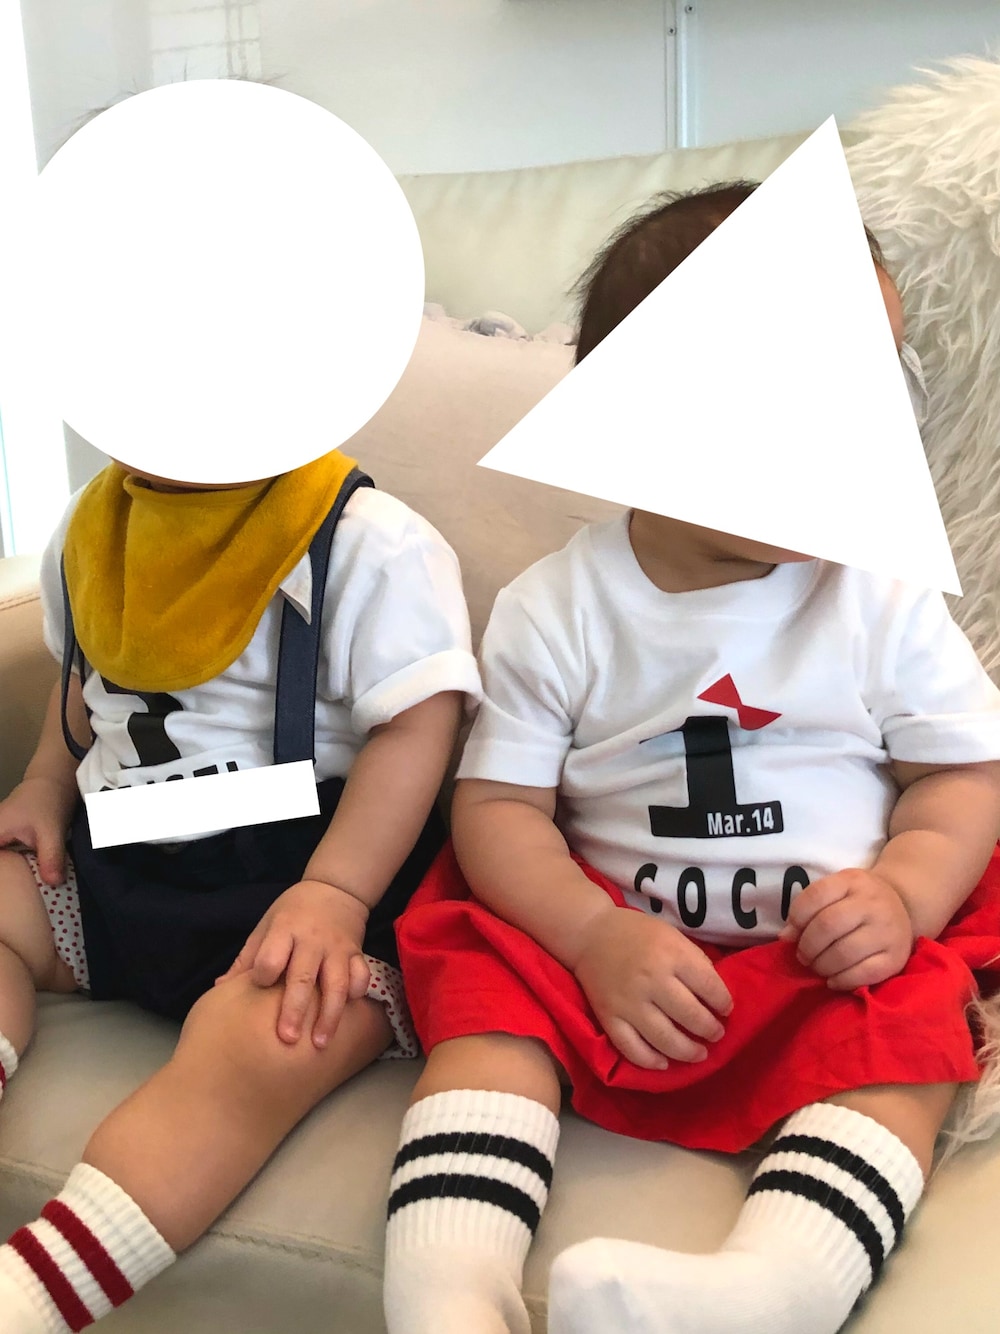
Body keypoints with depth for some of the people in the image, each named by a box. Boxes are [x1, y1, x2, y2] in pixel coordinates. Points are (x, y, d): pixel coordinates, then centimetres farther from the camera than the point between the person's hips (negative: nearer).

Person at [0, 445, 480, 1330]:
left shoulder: (368, 543, -14)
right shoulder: (92, 527, 10)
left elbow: (418, 727, -19)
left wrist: (333, 894, -27)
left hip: (305, 869, -8)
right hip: (119, 860, 8)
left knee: (264, 1044, -34)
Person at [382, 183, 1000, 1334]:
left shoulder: (883, 599, -2)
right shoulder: (554, 611, -5)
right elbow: (498, 806, -5)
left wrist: (903, 894, -19)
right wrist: (598, 938, -20)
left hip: (833, 958, 0)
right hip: (606, 940, 1)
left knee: (902, 1036, -27)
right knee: (487, 990, -20)